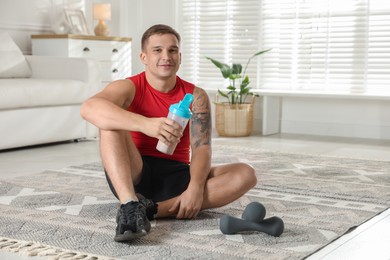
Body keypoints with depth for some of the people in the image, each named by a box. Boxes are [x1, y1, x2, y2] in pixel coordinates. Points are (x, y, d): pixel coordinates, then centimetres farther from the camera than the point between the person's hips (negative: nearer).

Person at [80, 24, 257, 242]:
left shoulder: (195, 96, 2)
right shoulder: (128, 88, -6)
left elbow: (201, 148, -9)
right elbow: (89, 108, -28)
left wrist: (195, 187, -31)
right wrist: (145, 124, -43)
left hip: (177, 178, 3)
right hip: (134, 177, -2)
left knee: (245, 174, -20)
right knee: (111, 122, -24)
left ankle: (153, 209, -31)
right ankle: (130, 206, -40)